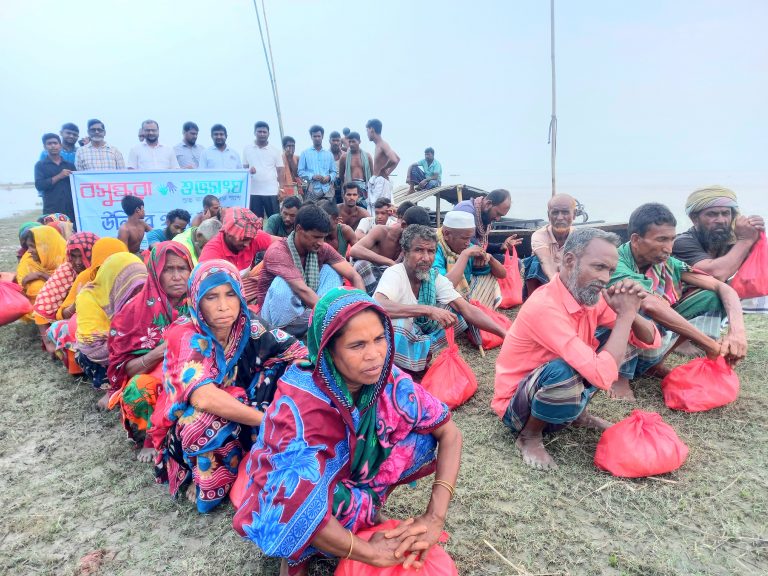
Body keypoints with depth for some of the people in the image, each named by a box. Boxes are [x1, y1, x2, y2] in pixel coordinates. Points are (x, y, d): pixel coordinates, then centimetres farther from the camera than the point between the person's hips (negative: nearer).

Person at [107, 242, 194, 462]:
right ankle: (152, 437, -6)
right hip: (149, 380, -1)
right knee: (139, 389, -33)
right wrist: (160, 351, -26)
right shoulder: (136, 309, -7)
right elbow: (124, 368, -9)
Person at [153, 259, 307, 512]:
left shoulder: (246, 326, -11)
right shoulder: (185, 335, -24)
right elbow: (203, 398, -39)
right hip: (187, 430, -4)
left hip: (236, 429, 4)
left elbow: (298, 353, -14)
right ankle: (209, 485, -11)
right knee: (213, 414, -38)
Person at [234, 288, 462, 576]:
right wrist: (370, 553, -32)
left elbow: (449, 433, -16)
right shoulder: (298, 402, -35)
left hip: (355, 476, 4)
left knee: (423, 437, -16)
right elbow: (293, 504, -39)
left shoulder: (389, 380, -23)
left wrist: (435, 517, -27)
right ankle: (299, 552, -5)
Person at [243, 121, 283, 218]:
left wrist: (280, 189, -4)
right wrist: (249, 170, -9)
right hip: (253, 192, 1)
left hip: (271, 192, -1)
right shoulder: (247, 149, 8)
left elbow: (280, 171, 5)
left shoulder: (275, 151, 5)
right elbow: (244, 168, 14)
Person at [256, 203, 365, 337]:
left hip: (307, 311, 6)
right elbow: (302, 290, -35)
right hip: (277, 315, -5)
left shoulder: (322, 248, -7)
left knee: (330, 271, -10)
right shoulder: (277, 252, -25)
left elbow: (354, 276, -12)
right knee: (282, 282, -33)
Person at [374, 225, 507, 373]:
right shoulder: (394, 274, -23)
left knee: (457, 311, -6)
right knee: (399, 320, -37)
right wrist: (428, 310, -46)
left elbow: (468, 310, -11)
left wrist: (505, 334, -22)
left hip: (419, 338, 6)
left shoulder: (436, 278, -7)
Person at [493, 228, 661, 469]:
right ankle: (529, 436, -7)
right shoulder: (544, 307, -32)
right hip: (517, 407, -7)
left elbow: (651, 341, 0)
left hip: (552, 392, 8)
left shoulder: (588, 295, -6)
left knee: (613, 336, -1)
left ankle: (577, 412, 12)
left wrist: (629, 311, -22)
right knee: (563, 371, -38)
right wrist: (626, 314, -27)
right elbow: (603, 375, -37)